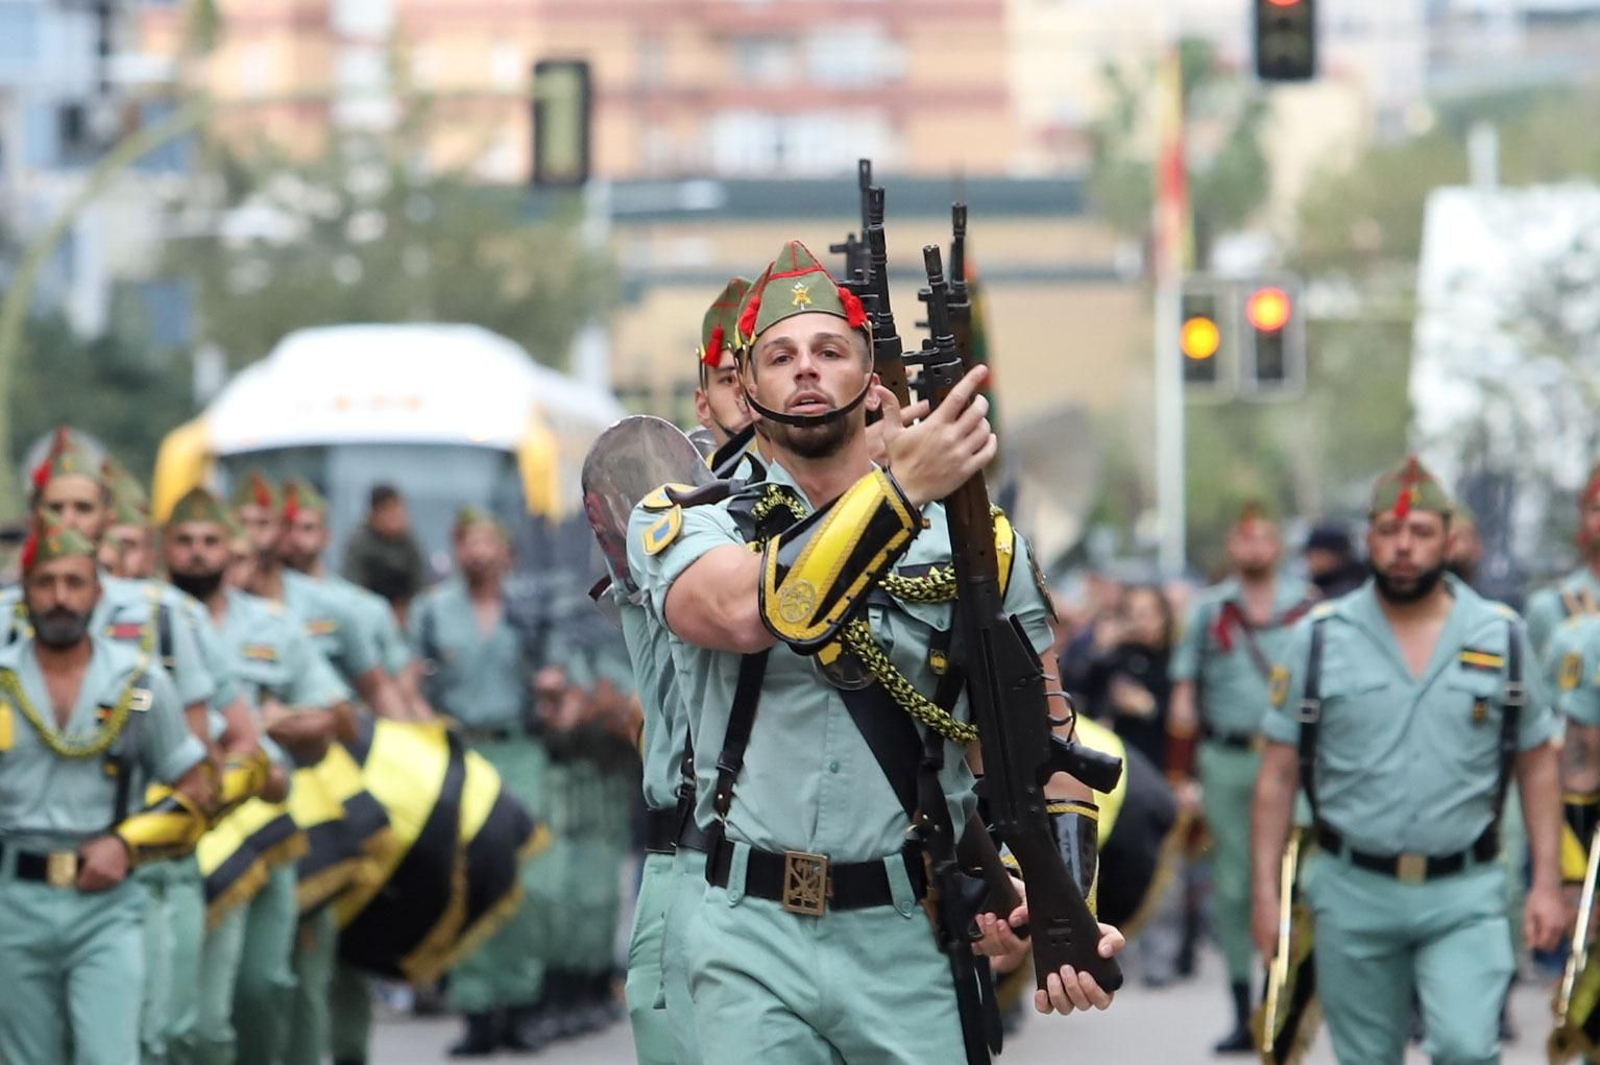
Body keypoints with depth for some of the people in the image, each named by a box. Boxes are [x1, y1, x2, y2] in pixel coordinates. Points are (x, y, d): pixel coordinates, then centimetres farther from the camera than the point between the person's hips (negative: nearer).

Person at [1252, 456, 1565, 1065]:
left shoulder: (1501, 637, 3)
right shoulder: (1320, 638, 1)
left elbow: (1537, 764, 8)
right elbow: (1279, 772, 3)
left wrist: (1547, 882, 1)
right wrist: (1266, 889, -3)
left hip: (1464, 898, -1)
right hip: (1354, 894, 1)